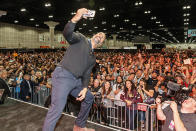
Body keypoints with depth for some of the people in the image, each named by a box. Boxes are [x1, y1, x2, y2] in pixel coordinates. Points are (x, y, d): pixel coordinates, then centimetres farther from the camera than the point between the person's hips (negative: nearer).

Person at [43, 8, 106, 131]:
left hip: (76, 80, 9)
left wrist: (84, 88, -3)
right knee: (56, 110, -14)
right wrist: (75, 19, -36)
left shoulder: (93, 58, 21)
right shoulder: (81, 39, 4)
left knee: (89, 98, 20)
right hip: (63, 76, -8)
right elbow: (67, 34, -18)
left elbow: (86, 75, 15)